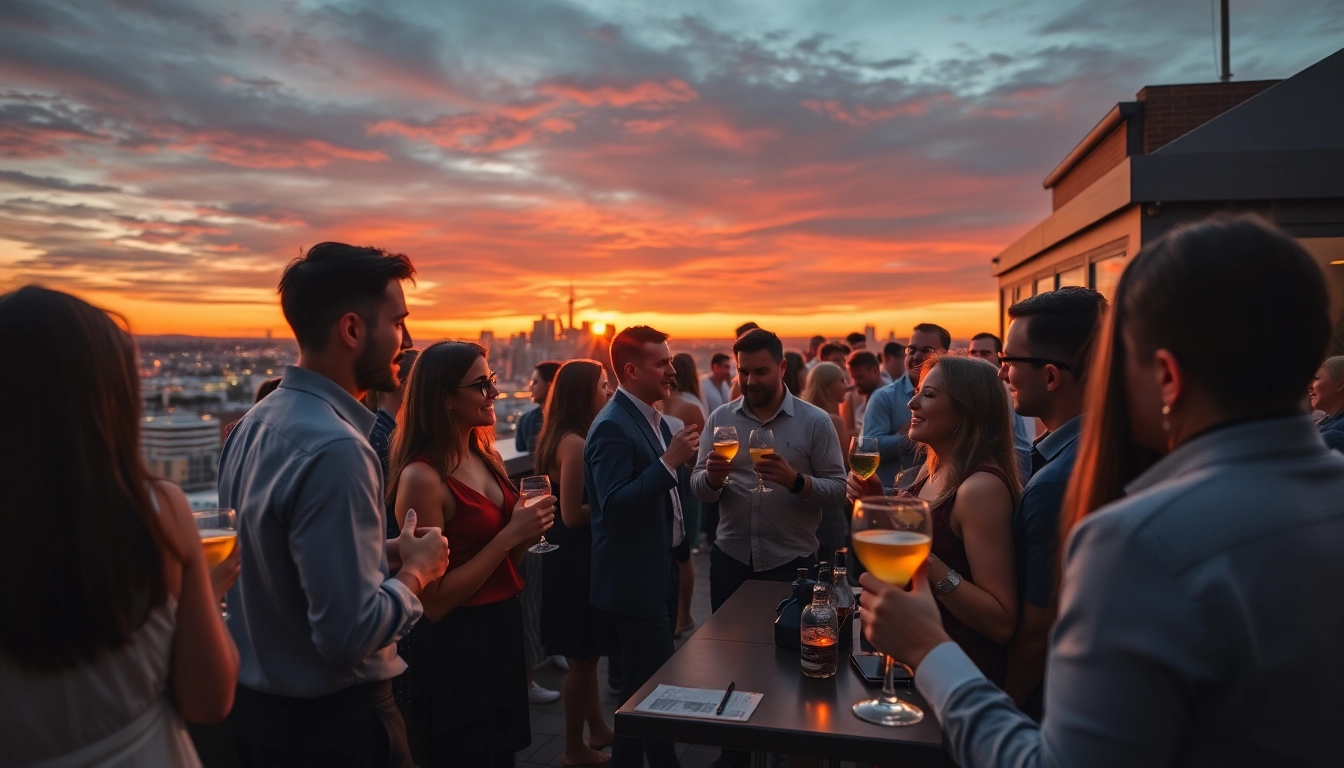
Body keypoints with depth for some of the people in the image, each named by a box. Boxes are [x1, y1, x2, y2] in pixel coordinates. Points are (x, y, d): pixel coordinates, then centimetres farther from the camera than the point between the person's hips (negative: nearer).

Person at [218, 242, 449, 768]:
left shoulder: (257, 421, 0)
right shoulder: (336, 449, -27)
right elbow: (350, 633, -28)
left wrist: (382, 554, 3)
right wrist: (415, 572, -12)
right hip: (333, 723, -8)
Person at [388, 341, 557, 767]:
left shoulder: (488, 457, 3)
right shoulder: (422, 477, -21)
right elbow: (434, 601, -21)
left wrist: (527, 534, -5)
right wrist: (510, 535, -23)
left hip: (504, 631, 8)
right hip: (456, 649, -8)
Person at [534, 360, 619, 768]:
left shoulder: (566, 439, 9)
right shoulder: (575, 444, -22)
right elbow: (572, 515, -24)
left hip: (575, 556, 10)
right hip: (575, 558, -10)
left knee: (586, 655, 20)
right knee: (582, 657, 4)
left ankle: (598, 730, 35)